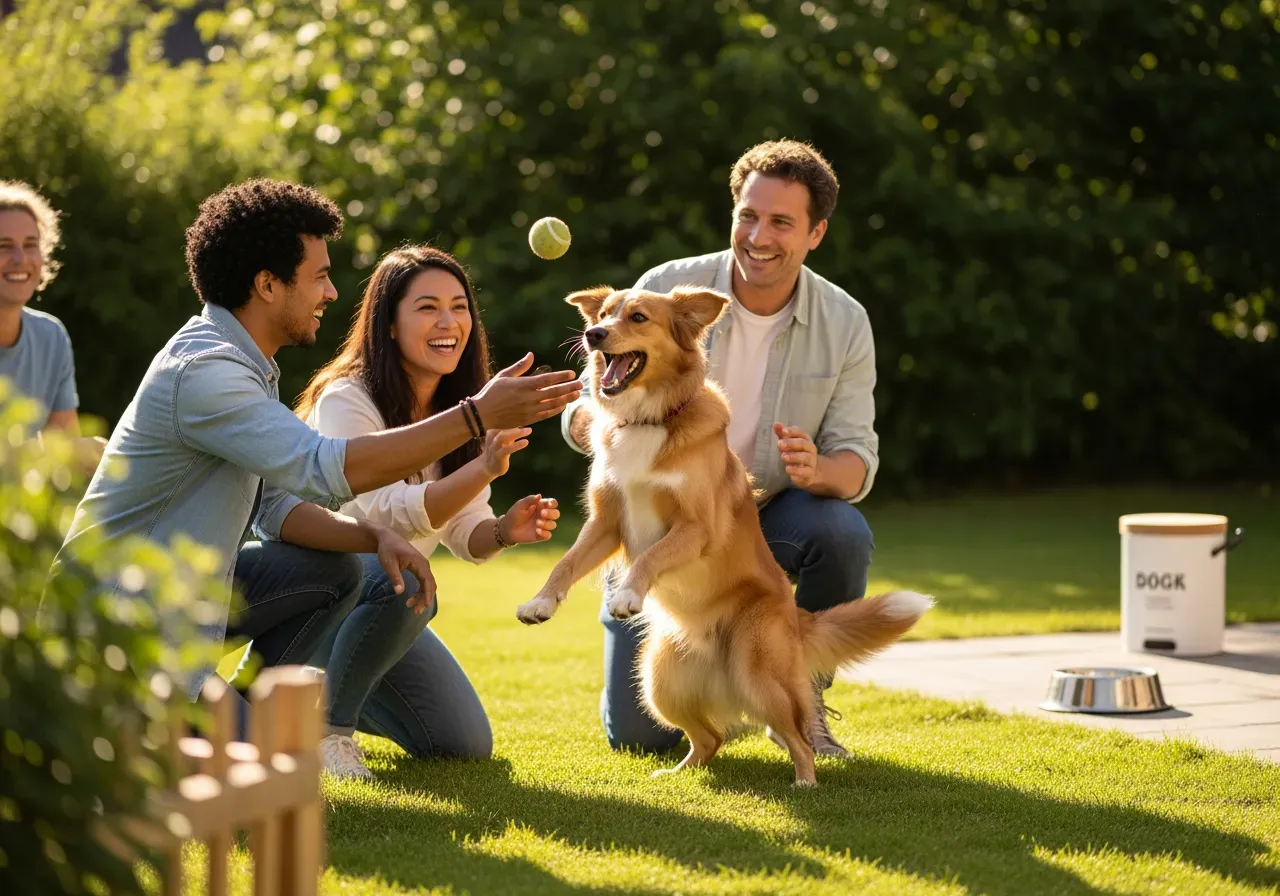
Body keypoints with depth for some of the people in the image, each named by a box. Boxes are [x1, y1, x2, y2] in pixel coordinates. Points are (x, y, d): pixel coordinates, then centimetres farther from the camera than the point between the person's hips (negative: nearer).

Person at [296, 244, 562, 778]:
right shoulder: (346, 400, -22)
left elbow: (463, 534, 0)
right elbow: (379, 514, -35)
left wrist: (504, 531, -24)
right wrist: (484, 468, -48)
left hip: (383, 607, 8)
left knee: (467, 747, 1)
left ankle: (332, 693, 23)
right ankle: (326, 724, -17)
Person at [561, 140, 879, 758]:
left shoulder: (845, 324, -10)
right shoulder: (666, 290, -14)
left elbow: (856, 458, -11)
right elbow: (580, 416, -12)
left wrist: (818, 470, -36)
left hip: (766, 520, 1)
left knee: (845, 535, -34)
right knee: (640, 736, -9)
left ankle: (802, 704, -6)